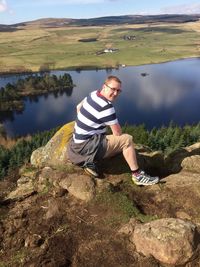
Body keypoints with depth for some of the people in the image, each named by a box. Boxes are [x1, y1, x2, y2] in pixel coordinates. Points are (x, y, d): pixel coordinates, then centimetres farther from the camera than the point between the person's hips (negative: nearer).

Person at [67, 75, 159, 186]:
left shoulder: (94, 94, 3)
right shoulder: (106, 106, -22)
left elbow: (78, 107, 20)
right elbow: (118, 133, -17)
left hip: (78, 142, 9)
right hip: (86, 146, -9)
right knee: (127, 139, -12)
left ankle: (90, 161, 13)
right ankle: (137, 175, -2)